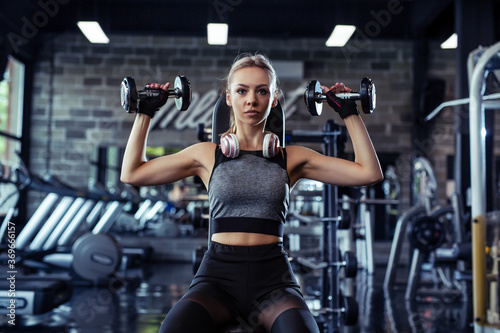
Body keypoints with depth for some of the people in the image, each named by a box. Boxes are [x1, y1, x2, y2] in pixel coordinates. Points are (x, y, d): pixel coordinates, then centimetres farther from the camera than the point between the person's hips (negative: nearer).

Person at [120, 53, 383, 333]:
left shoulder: (292, 158, 12)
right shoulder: (208, 155, 14)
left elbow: (370, 173, 10)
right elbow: (132, 173, 16)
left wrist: (349, 112, 11)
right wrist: (145, 112, 17)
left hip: (273, 279, 0)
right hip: (218, 276, 0)